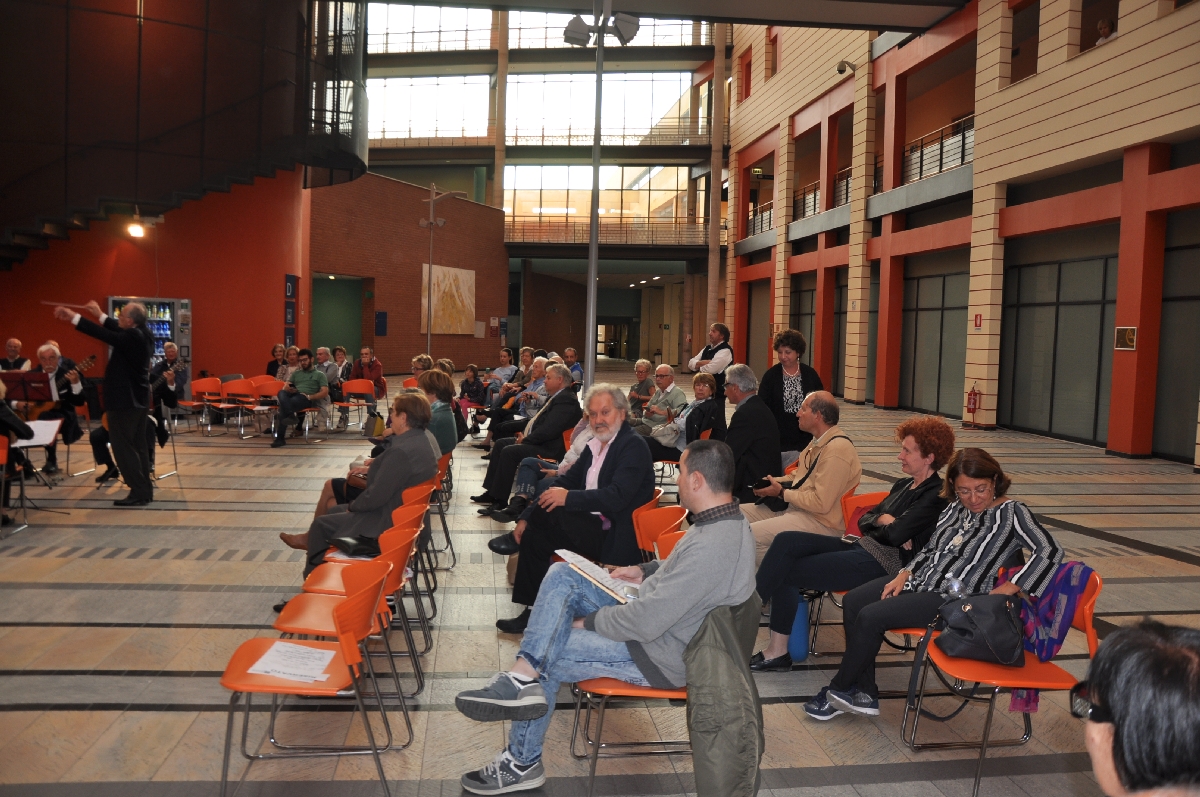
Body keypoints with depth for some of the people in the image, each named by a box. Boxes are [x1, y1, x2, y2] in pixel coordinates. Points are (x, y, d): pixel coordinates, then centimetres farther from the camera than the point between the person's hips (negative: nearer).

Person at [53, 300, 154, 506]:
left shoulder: (132, 337, -21)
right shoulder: (143, 334, 5)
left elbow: (103, 334, -22)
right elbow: (118, 330, 21)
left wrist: (74, 317, -16)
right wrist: (100, 315, 22)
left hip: (124, 400, -10)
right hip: (137, 399, 10)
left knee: (123, 447, -4)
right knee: (137, 446, 13)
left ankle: (139, 492, -3)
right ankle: (145, 490, 17)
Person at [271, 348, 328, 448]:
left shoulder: (319, 374, 16)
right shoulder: (296, 373, 30)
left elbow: (325, 392, 2)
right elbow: (285, 388, 22)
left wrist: (309, 397, -13)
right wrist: (289, 389, -5)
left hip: (307, 399, -4)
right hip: (292, 395, 4)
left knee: (284, 404, -37)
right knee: (281, 393, -35)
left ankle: (280, 438, -41)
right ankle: (291, 416, -56)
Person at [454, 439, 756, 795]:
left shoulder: (711, 546, -34)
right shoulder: (727, 520, -3)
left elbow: (647, 623, -30)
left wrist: (589, 621, -14)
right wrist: (647, 570, 5)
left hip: (660, 654, -10)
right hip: (656, 613, 10)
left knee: (547, 661, -1)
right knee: (562, 575, -1)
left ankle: (522, 764, 20)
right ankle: (523, 677, -12)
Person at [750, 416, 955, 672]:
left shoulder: (935, 496, -10)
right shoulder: (904, 485, 18)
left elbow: (896, 534, -20)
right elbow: (863, 520, 15)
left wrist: (881, 521, 1)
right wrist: (884, 520, -5)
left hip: (883, 564, -9)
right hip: (863, 546, 9)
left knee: (787, 572, -15)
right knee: (786, 541, -12)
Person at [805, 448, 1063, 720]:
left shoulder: (1012, 513, -10)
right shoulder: (956, 509, 10)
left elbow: (1050, 551, -21)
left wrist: (1005, 590, -24)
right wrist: (903, 576, 3)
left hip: (954, 597, -8)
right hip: (921, 579, 8)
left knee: (870, 616, -20)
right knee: (852, 601, -5)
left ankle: (839, 689, 1)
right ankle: (864, 695, 0)